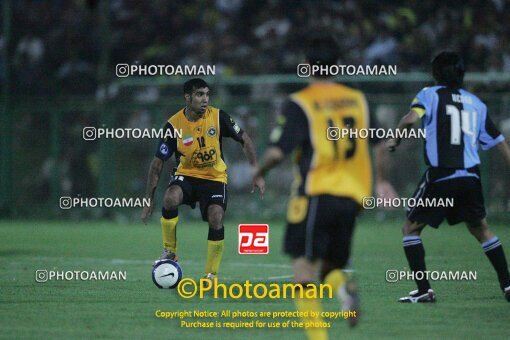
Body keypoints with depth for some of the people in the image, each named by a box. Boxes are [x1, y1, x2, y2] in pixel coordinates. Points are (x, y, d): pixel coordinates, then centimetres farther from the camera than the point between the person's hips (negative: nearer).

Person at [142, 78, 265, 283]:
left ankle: (211, 275, -7)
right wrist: (149, 200, -9)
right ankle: (169, 251, -11)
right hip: (187, 175, 0)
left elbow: (245, 141, 1)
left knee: (216, 220, -22)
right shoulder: (174, 125, -13)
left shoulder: (218, 117, -12)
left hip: (215, 178, 0)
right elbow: (158, 162, -7)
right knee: (170, 198, -32)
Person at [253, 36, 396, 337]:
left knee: (304, 266, -3)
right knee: (331, 268, 15)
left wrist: (260, 172, 9)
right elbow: (381, 144, 18)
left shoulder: (300, 104, -5)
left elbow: (277, 152, -11)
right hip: (352, 197, 5)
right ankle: (344, 287, -21)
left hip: (315, 193, -5)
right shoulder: (358, 100, 11)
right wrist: (381, 180, 33)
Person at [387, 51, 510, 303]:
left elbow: (411, 118, -17)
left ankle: (424, 290, -1)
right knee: (481, 230, 23)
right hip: (471, 176, 4)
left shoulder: (430, 94, 3)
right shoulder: (475, 102, 15)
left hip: (441, 176, -4)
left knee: (410, 229, 8)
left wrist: (396, 139, 0)